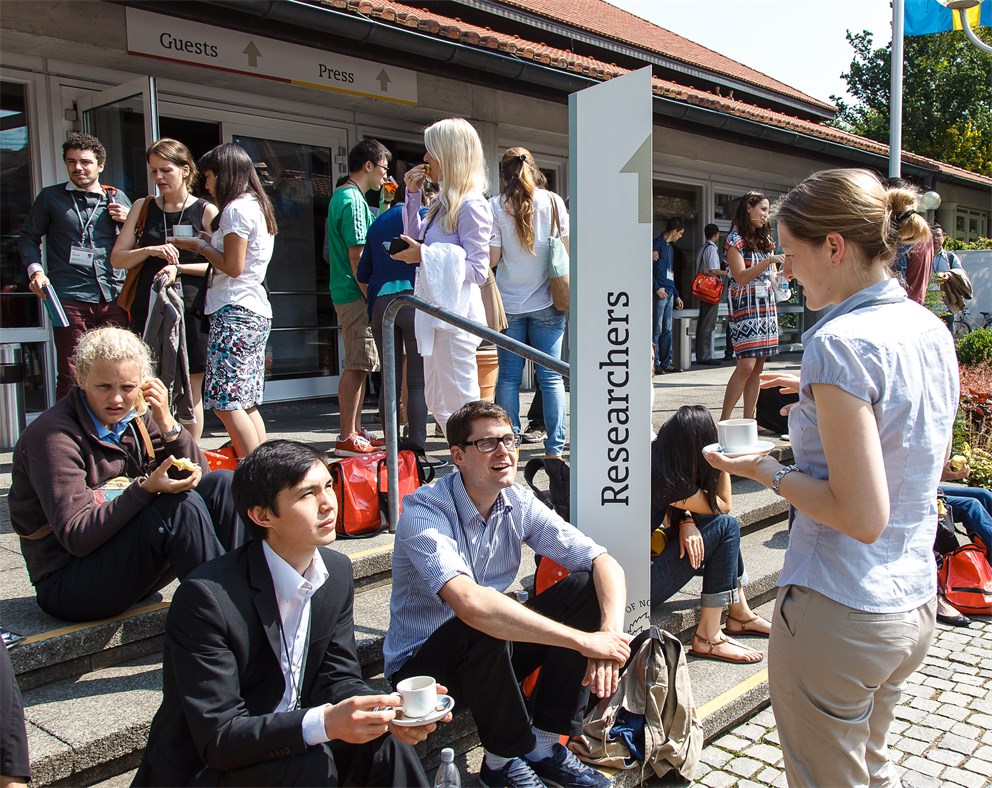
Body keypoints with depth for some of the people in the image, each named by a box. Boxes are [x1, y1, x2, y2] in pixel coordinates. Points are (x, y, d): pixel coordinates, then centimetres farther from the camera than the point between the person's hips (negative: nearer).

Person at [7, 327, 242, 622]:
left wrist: (167, 424, -11)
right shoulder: (54, 435, -16)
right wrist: (145, 489, -34)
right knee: (181, 505, -29)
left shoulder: (136, 417, 5)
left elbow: (198, 477, 3)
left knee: (221, 483, -9)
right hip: (67, 584, -7)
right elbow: (76, 536, -22)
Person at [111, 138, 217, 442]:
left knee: (190, 390, 2)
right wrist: (150, 251, -7)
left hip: (191, 311, -2)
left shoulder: (206, 211, 4)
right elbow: (117, 259, 11)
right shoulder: (143, 207, 13)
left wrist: (180, 268, -14)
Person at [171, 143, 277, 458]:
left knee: (225, 401, -10)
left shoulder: (236, 209, -9)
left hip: (235, 312, -10)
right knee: (247, 403, 10)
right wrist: (211, 242, 13)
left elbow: (232, 266, -13)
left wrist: (200, 246, 0)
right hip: (257, 312, 10)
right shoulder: (257, 206, 20)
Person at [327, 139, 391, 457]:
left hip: (347, 292, 10)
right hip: (355, 294, -10)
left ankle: (355, 431, 21)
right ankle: (347, 438, -2)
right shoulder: (353, 200, -14)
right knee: (356, 366, -7)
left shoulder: (343, 196, 18)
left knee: (359, 365, 14)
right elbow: (357, 256, -19)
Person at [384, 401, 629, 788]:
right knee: (480, 629, -37)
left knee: (587, 586, -12)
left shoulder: (519, 504, -6)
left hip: (491, 653, 6)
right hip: (421, 663, -6)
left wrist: (609, 633, -31)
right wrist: (585, 641, -40)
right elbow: (470, 603, -41)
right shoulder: (423, 513, -25)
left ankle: (546, 745, -5)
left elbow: (604, 562, -10)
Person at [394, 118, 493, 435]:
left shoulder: (471, 205, -13)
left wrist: (426, 255, -20)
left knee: (461, 405, -4)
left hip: (456, 315, -10)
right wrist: (413, 196, 15)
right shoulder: (443, 202, 14)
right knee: (438, 404, 16)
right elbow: (416, 238, 24)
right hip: (435, 314, 10)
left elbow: (478, 270, -17)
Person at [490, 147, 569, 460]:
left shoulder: (496, 206, -3)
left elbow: (492, 257, -6)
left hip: (509, 302, -1)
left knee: (509, 375, 6)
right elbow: (567, 248, 1)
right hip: (546, 301, 1)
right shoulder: (553, 201, 2)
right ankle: (554, 448, 4)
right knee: (551, 375, 3)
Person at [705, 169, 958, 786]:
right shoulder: (932, 329, 3)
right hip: (916, 604, 8)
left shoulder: (841, 342, -22)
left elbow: (863, 517, -25)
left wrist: (766, 471, -12)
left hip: (839, 616, -8)